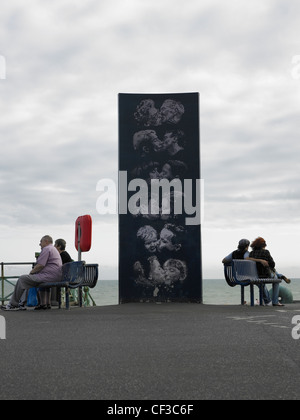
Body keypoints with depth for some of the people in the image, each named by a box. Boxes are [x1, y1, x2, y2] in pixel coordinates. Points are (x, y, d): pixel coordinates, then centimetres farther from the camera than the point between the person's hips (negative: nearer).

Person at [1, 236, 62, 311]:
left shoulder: (46, 249, -8)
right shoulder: (54, 249, 27)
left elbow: (40, 265, -17)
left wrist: (32, 271, 0)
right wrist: (34, 271, 15)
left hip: (49, 276, -11)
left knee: (22, 279, -11)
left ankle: (13, 304, -3)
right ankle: (21, 304, 13)